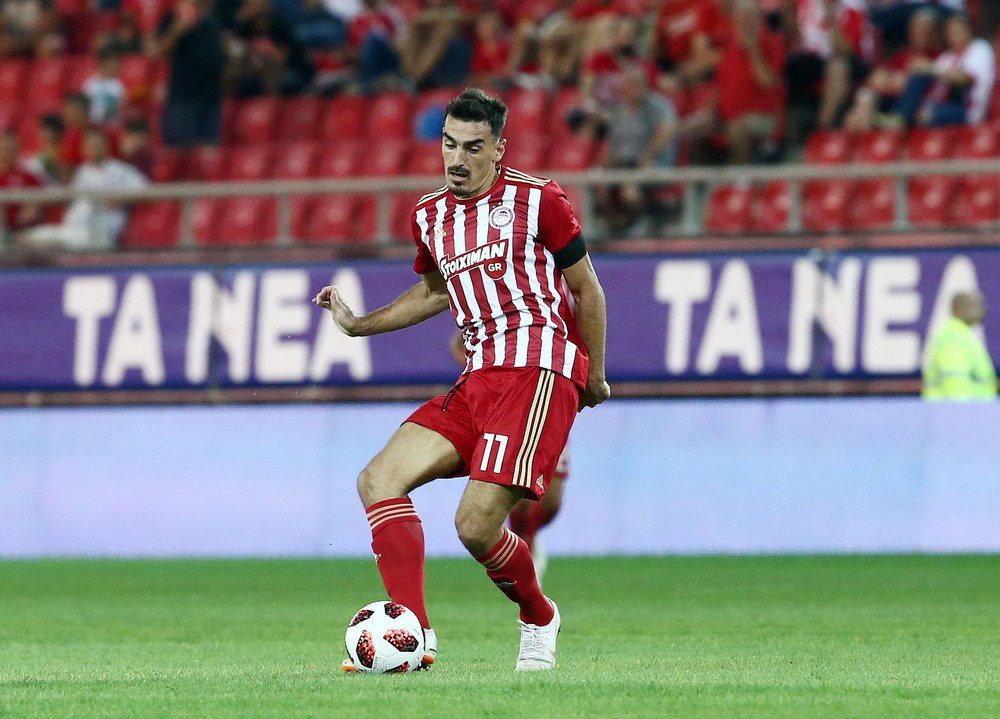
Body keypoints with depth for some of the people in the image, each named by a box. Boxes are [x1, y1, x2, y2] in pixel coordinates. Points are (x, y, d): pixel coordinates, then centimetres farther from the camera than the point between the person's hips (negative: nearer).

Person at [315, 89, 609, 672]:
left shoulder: (537, 199, -3)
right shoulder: (430, 216, 15)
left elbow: (586, 288, 5)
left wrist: (594, 377, 9)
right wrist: (357, 323, 22)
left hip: (537, 369, -7)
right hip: (478, 378, 7)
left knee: (476, 524, -17)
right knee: (379, 480, -9)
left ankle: (539, 619, 13)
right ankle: (415, 637, -14)